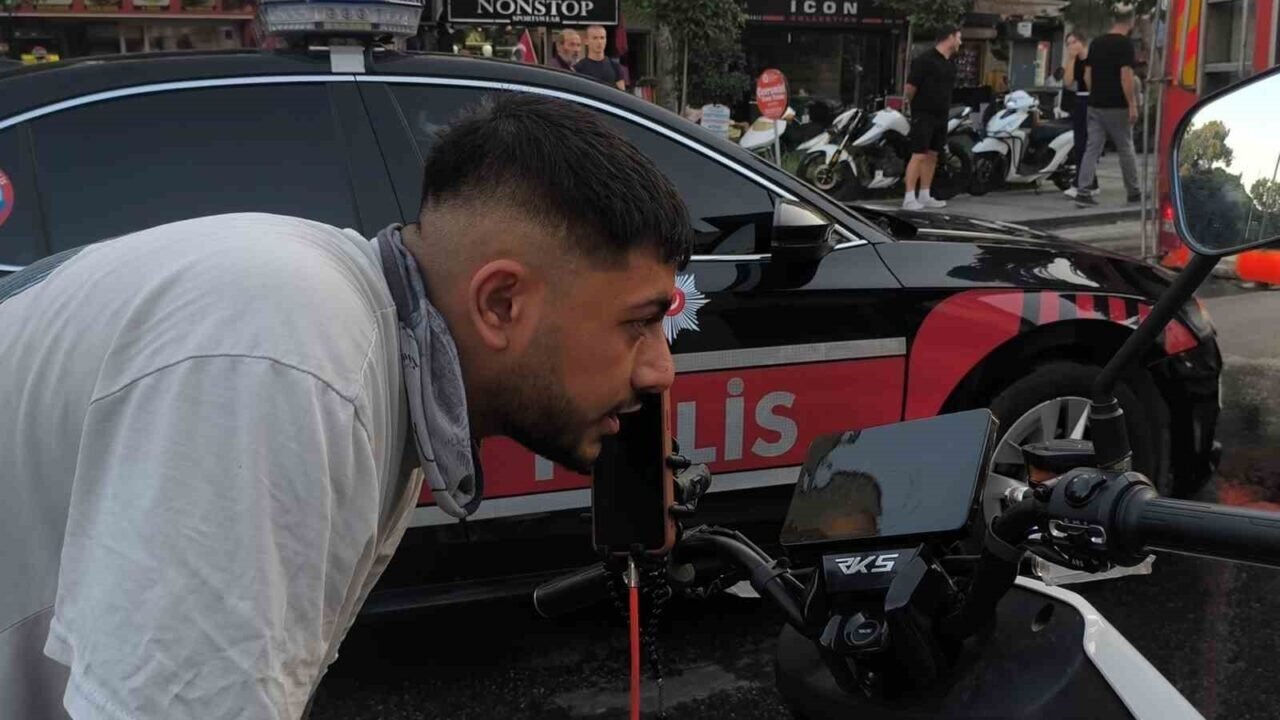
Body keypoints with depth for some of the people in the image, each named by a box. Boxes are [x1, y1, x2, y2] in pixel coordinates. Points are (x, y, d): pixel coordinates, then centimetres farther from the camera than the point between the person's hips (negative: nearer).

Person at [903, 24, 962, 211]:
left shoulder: (950, 64, 14)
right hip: (924, 115, -8)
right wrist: (915, 105, 3)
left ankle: (924, 196, 15)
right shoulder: (925, 59, -13)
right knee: (919, 155, -12)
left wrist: (945, 107, 16)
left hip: (941, 116, 8)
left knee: (932, 155, 10)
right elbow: (910, 87, -11)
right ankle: (909, 198, -12)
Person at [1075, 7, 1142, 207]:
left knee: (1092, 149, 3)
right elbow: (1126, 77, -18)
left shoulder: (1096, 43, 10)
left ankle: (1083, 192, -7)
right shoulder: (1124, 44, -11)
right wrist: (1132, 106, -15)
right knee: (1125, 149, 7)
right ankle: (1133, 192, 19)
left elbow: (1087, 76, 12)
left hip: (1095, 105, 6)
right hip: (1116, 107, -6)